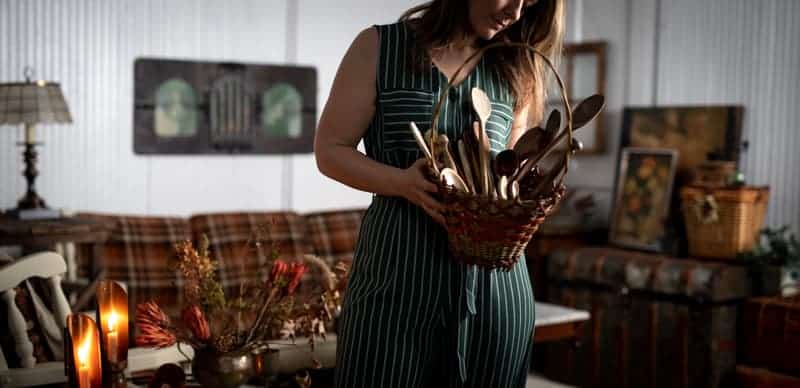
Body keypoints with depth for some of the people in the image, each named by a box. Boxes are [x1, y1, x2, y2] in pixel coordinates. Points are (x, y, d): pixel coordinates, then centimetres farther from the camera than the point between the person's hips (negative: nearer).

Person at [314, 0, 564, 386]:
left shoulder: (515, 70, 12)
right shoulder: (379, 47, 3)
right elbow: (330, 150, 1)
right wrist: (403, 182, -17)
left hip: (495, 280, 3)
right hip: (398, 275, -3)